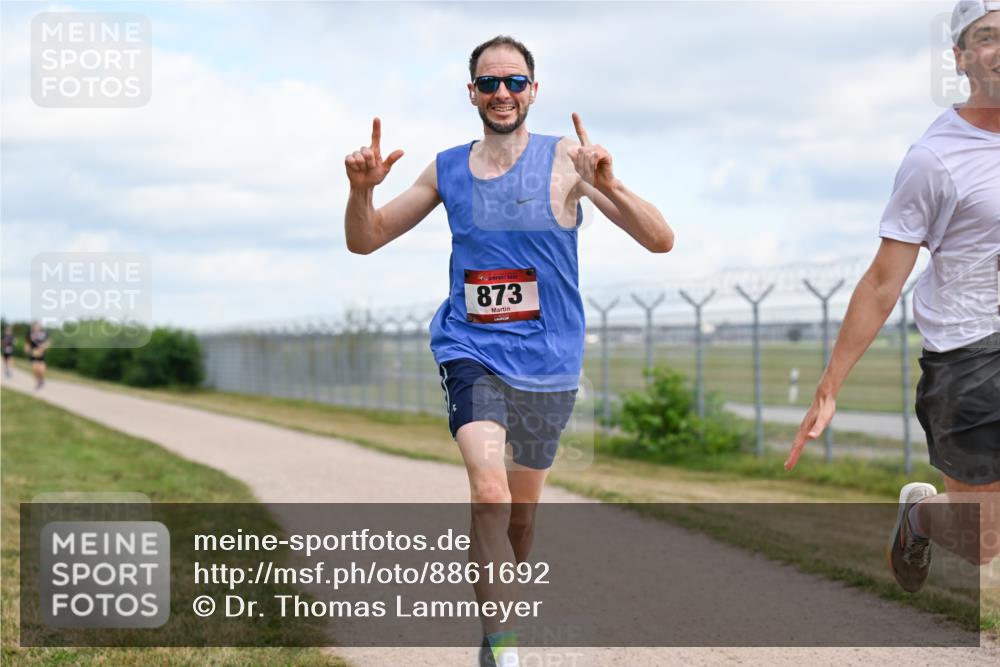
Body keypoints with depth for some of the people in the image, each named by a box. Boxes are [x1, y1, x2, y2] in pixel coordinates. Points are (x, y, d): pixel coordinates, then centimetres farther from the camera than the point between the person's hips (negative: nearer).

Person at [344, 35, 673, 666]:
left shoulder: (565, 161, -6)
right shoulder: (447, 169, 3)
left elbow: (660, 240, -13)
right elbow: (365, 240, 12)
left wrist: (608, 185, -31)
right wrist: (362, 190, -9)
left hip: (548, 361, 0)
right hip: (471, 353, 0)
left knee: (521, 515, 15)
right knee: (489, 491, -24)